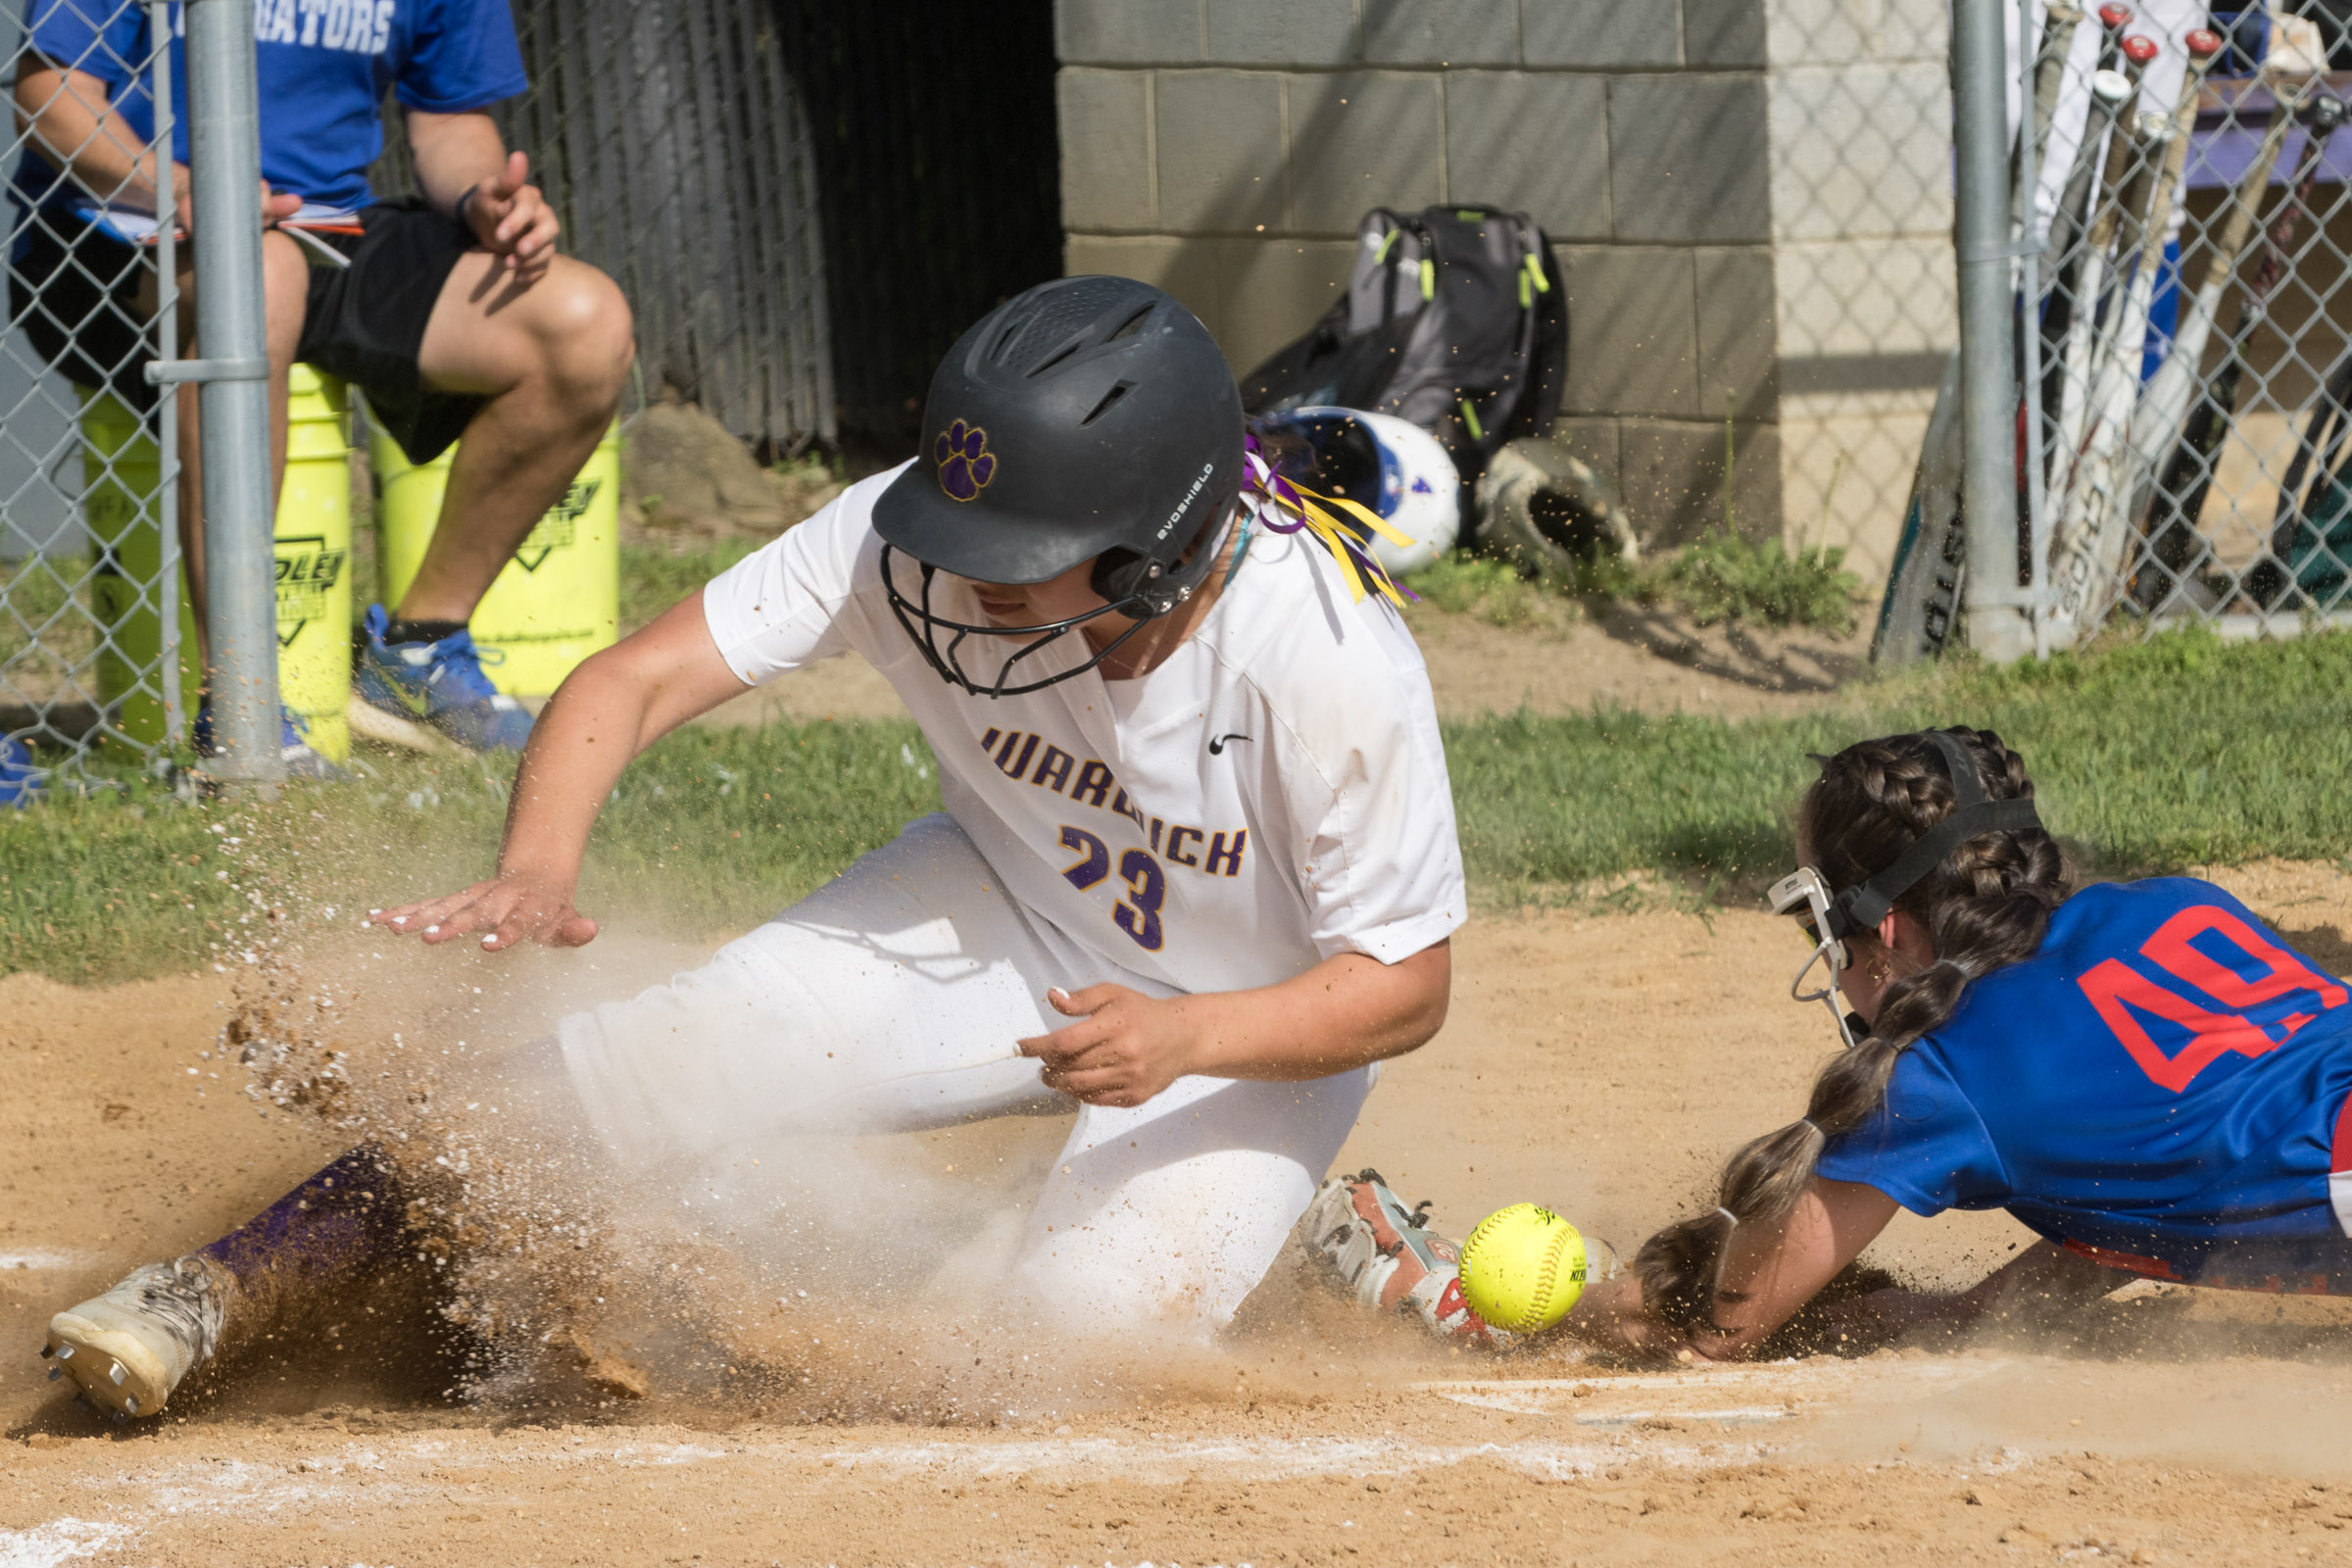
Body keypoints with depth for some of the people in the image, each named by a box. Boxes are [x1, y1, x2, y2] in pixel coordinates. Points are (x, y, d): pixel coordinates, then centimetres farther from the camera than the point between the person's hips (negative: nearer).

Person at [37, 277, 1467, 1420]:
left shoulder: (1333, 657, -35)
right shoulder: (912, 537, -27)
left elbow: (1407, 985, -22)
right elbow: (637, 679, -25)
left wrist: (1186, 1039, -40)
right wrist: (540, 869, -46)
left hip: (1259, 1028, -3)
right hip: (1002, 912, 3)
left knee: (1072, 1339, -24)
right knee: (596, 1084, -14)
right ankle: (220, 1292, -2)